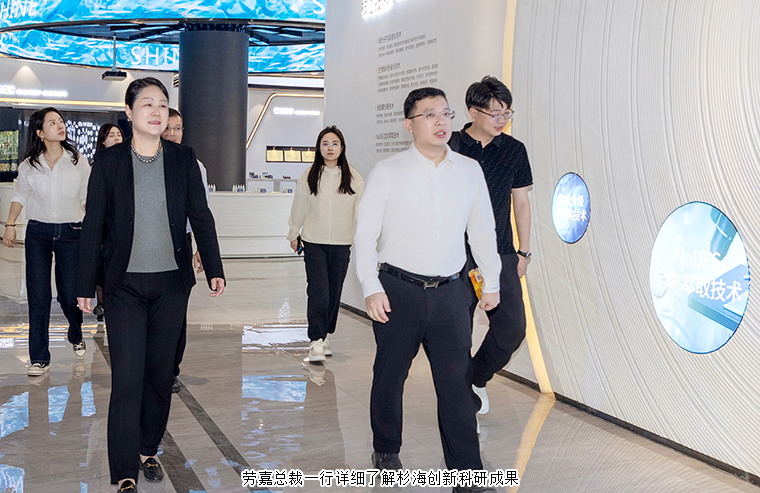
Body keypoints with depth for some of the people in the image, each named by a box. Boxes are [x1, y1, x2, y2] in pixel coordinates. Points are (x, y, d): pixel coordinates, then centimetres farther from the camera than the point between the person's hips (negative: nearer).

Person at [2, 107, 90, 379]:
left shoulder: (78, 161, -1)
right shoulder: (29, 165, 2)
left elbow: (88, 198, 6)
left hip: (70, 233, -1)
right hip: (38, 233, 1)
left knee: (70, 293, 1)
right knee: (38, 296, -2)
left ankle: (76, 336, 34)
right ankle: (39, 359, 6)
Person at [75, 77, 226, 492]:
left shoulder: (183, 159, 4)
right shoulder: (109, 161, -1)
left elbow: (200, 216, 6)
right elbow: (93, 225, 1)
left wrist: (214, 268, 0)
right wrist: (86, 285, 0)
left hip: (171, 283, 2)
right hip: (125, 285, -2)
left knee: (160, 372, 11)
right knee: (127, 377, -5)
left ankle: (148, 450, 30)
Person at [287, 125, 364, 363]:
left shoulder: (353, 177, 1)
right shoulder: (309, 176, 1)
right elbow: (299, 207, 10)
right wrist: (293, 235, 17)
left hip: (342, 244, 1)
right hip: (314, 243, -1)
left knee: (334, 292, 9)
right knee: (318, 292, -10)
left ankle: (324, 336, 25)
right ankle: (316, 342, -7)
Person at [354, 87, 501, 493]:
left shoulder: (470, 170, 9)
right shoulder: (387, 172, 0)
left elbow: (482, 230, 16)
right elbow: (365, 233, -1)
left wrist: (491, 282, 17)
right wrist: (371, 288, -9)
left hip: (450, 292, 2)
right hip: (398, 290, -1)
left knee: (456, 382, -1)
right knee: (390, 375, 11)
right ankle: (386, 449, 33)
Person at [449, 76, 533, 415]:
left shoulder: (514, 150, 6)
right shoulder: (450, 148, -2)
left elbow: (521, 202, 13)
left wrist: (524, 251, 12)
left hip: (501, 253, 3)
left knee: (513, 328, -2)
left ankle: (477, 378, 24)